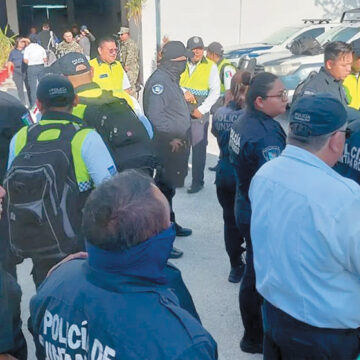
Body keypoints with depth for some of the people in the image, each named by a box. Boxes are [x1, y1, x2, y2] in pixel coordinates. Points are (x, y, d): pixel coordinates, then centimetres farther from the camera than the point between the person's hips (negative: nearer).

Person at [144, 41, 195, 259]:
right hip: (168, 146, -10)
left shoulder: (170, 79, 14)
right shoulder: (159, 80, -18)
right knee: (164, 189, -4)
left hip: (177, 143, 10)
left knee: (169, 187, 22)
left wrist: (182, 137, 15)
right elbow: (155, 116, -26)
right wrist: (171, 138, -20)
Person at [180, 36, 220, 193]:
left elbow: (215, 92, -3)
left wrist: (202, 109, -10)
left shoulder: (210, 66, -1)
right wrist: (183, 92, -17)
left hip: (199, 113, -2)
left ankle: (197, 181, 8)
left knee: (198, 148, -1)